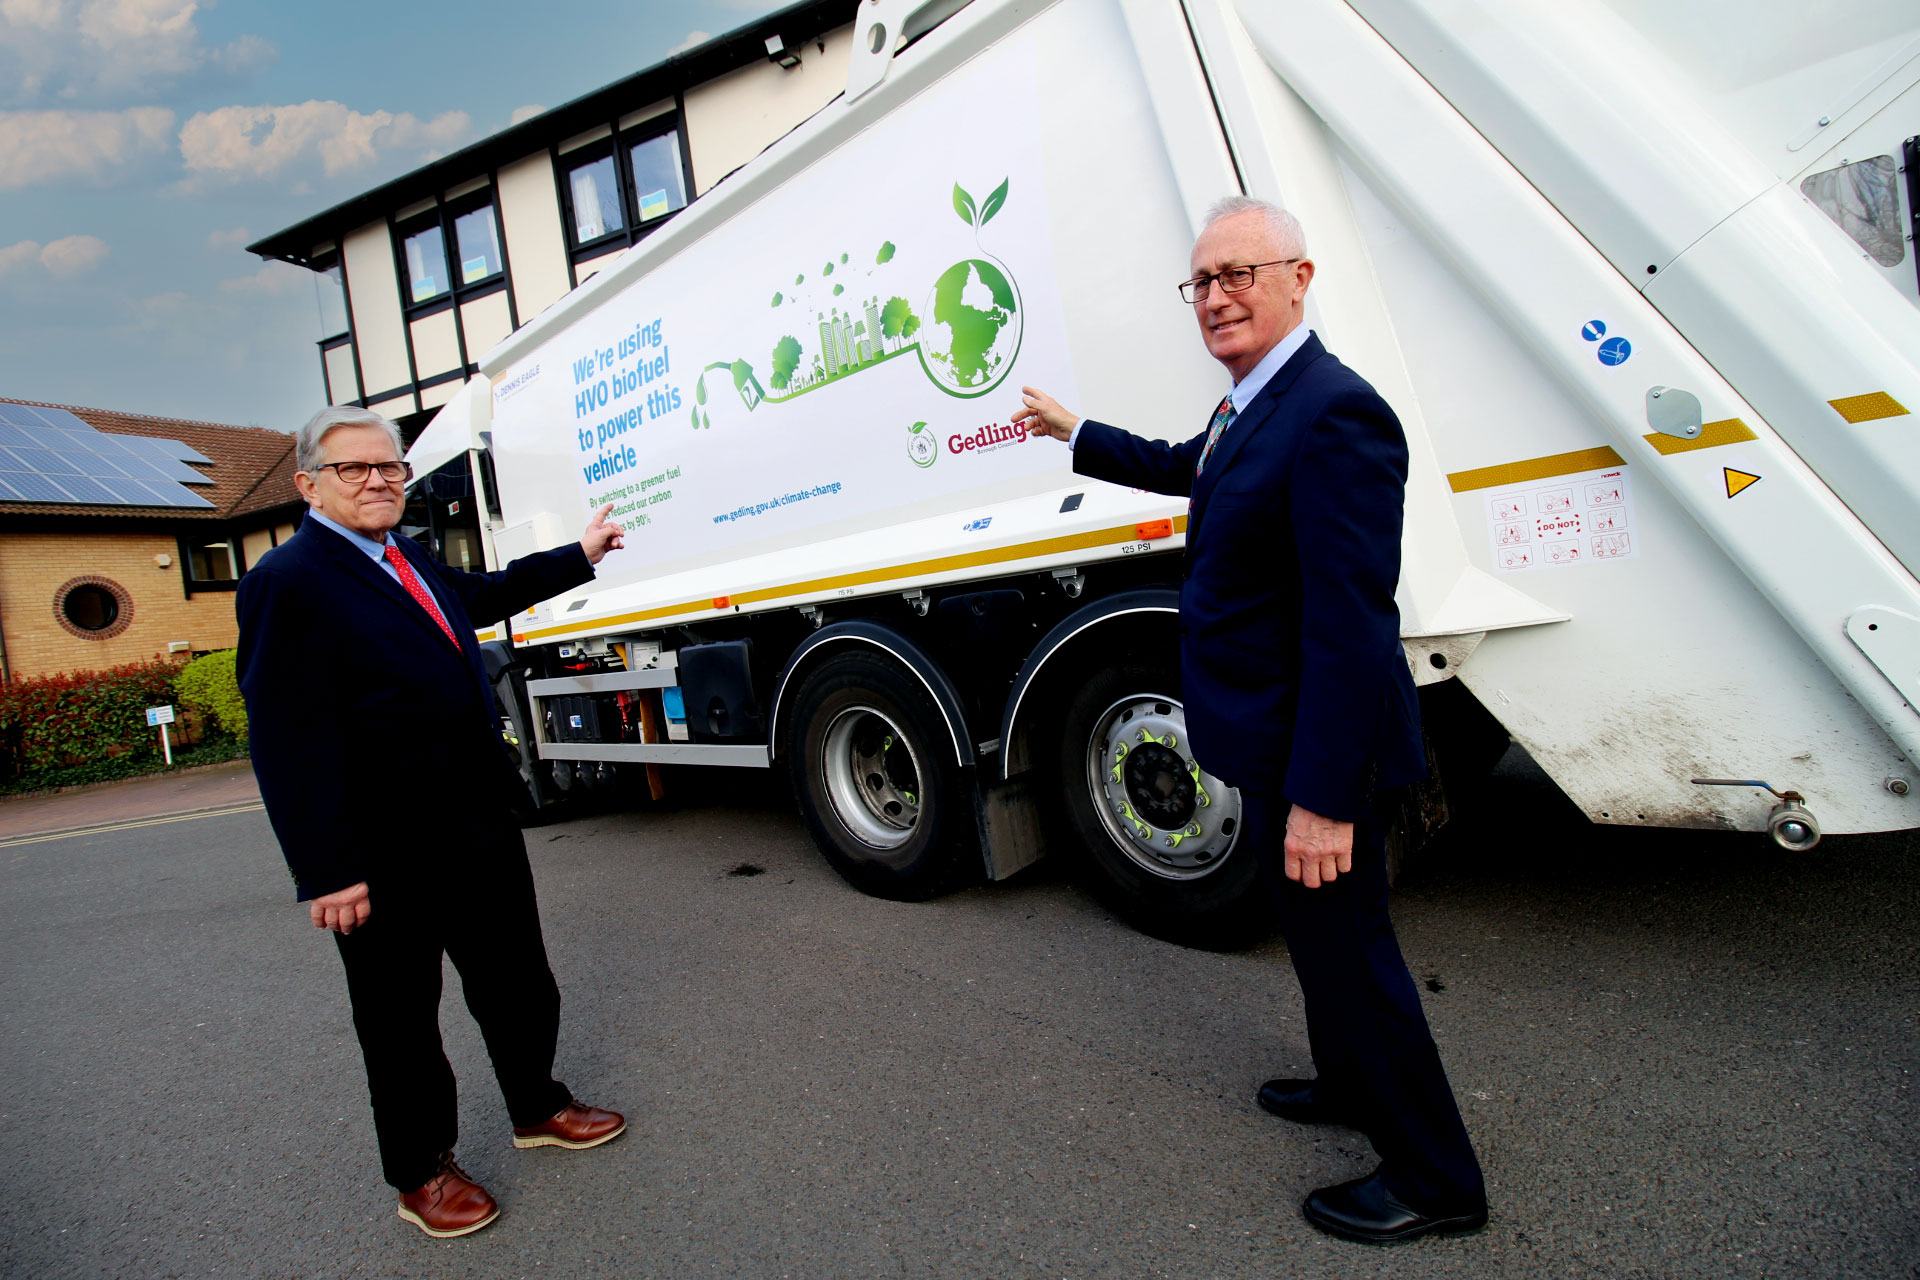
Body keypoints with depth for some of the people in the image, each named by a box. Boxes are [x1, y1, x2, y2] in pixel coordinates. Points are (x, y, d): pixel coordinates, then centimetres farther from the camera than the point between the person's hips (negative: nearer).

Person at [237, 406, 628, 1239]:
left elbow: (487, 593, 31)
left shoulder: (411, 562, 10)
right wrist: (326, 872, -22)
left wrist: (580, 556, 38)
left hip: (482, 833, 8)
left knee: (518, 985, 20)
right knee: (401, 1020, 12)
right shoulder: (287, 581, -14)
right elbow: (284, 737, -19)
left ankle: (537, 1109, 41)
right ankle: (421, 1175, 33)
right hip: (388, 865, -7)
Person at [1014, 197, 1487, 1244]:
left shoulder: (1334, 413, -24)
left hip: (1312, 757, -10)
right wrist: (1072, 432, 39)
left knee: (1347, 946, 7)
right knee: (1316, 935, 26)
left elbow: (1351, 626, -29)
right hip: (1276, 742, 10)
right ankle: (1351, 1083, 50)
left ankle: (1433, 1176, 29)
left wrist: (1323, 797, -28)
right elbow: (1189, 470, 30)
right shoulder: (1253, 407, 9)